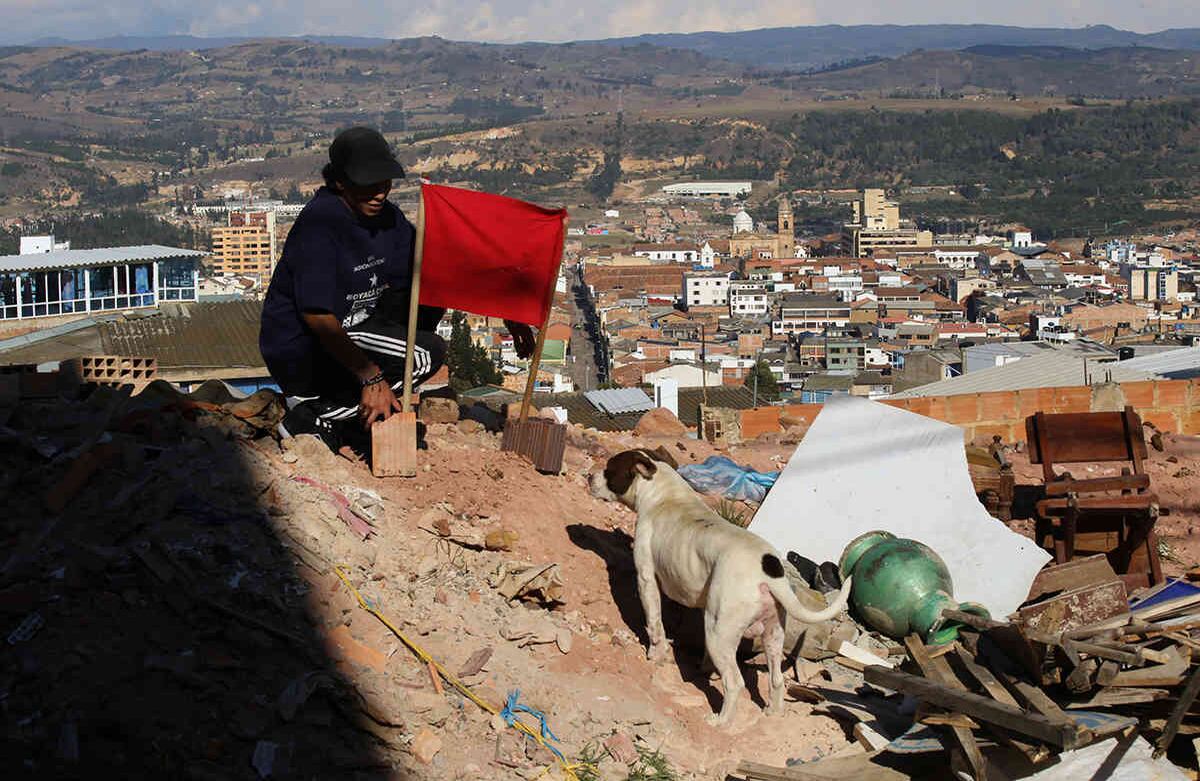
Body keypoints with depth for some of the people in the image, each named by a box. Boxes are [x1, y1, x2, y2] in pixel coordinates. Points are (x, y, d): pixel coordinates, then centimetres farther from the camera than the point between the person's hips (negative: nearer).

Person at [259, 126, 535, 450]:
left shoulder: (386, 217, 3)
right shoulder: (318, 222, -22)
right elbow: (317, 315, -27)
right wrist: (371, 378, -30)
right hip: (301, 355, -9)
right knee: (428, 353, -19)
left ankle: (370, 408, -1)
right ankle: (318, 417, -14)